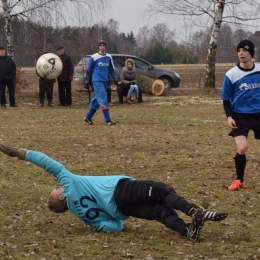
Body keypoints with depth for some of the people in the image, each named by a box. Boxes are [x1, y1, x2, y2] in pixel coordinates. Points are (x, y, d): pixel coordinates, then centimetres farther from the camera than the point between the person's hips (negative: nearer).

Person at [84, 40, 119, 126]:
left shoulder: (109, 57, 9)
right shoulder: (94, 57, -3)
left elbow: (112, 70, 14)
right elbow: (89, 70, 3)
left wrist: (115, 80, 5)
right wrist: (87, 81, 5)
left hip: (105, 82, 5)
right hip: (97, 81, -5)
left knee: (96, 100, 11)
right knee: (103, 100, -13)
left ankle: (88, 117, 25)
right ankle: (108, 120, -17)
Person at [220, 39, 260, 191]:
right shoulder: (231, 74, -7)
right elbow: (226, 98, 0)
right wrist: (229, 117, -11)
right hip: (240, 116, -2)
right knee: (242, 149, -14)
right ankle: (239, 181, 5)